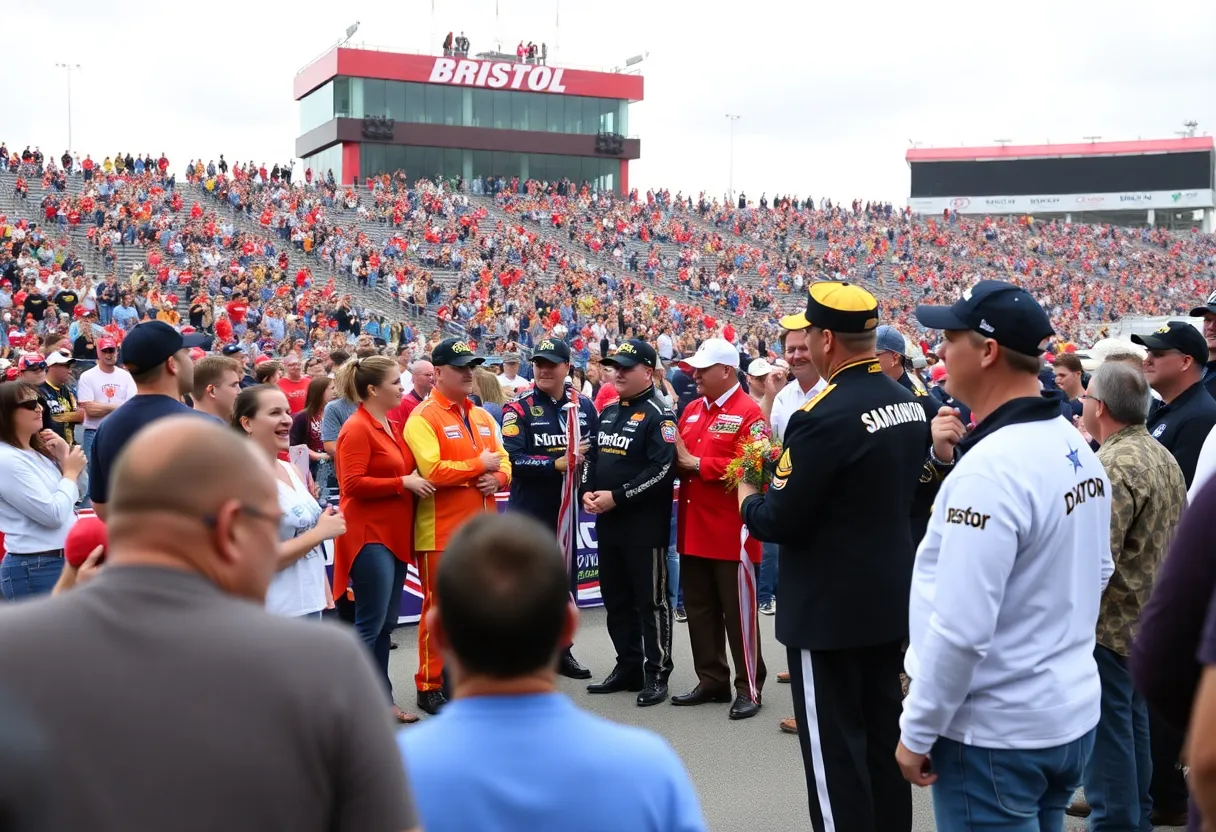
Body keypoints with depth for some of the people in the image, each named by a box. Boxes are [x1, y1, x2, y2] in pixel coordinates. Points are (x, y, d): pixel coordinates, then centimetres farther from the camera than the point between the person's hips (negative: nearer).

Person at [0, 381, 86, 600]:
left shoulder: (37, 451, 10)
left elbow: (76, 494, 16)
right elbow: (54, 514, -22)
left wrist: (66, 456, 2)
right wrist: (70, 471, -7)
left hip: (64, 560, 9)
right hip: (35, 569, -9)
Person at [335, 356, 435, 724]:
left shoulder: (388, 427, 15)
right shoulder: (357, 429, -13)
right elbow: (353, 484, -21)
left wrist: (414, 478, 7)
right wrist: (403, 482, -19)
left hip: (393, 534, 9)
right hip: (370, 536, -9)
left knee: (386, 624, 12)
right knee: (369, 625, -6)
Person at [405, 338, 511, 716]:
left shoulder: (483, 417, 15)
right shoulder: (423, 418, -9)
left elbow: (503, 461, 15)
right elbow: (432, 470, -22)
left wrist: (496, 478, -8)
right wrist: (479, 465, -14)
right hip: (442, 532, -7)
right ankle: (429, 687, 10)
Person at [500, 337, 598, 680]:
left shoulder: (584, 406, 5)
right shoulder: (518, 408, -8)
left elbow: (597, 450, 11)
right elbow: (514, 459, -17)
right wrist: (557, 464, -21)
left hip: (568, 507, 4)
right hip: (529, 510, -4)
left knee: (566, 578, 13)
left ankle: (561, 649, 26)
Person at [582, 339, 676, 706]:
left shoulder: (658, 415, -11)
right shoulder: (608, 412, 14)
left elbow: (662, 470, -21)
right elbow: (593, 458, 19)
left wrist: (617, 497, -20)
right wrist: (587, 492, 0)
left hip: (645, 526, -8)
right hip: (608, 524, 8)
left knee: (651, 602, 0)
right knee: (616, 600, 15)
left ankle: (656, 673, 9)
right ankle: (628, 668, 26)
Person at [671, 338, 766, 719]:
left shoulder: (749, 413, -11)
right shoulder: (691, 410, 13)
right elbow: (678, 457, 17)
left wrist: (695, 463, -17)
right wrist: (676, 459, -7)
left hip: (731, 532, -8)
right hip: (693, 529, 8)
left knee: (738, 613, 1)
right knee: (699, 608, 14)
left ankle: (749, 688, 12)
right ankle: (712, 681, 25)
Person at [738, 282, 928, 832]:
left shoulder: (822, 417, -22)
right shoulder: (910, 403, 5)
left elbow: (780, 521, -20)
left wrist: (748, 500, 2)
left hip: (830, 607, -8)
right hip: (892, 598, 8)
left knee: (834, 747, 3)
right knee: (884, 736, 18)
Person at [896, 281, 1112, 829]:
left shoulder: (989, 467, -24)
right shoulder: (1077, 447, 4)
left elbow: (960, 627, -26)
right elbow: (1096, 572, 16)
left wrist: (917, 731, -16)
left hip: (993, 732, -9)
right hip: (1073, 713, 9)